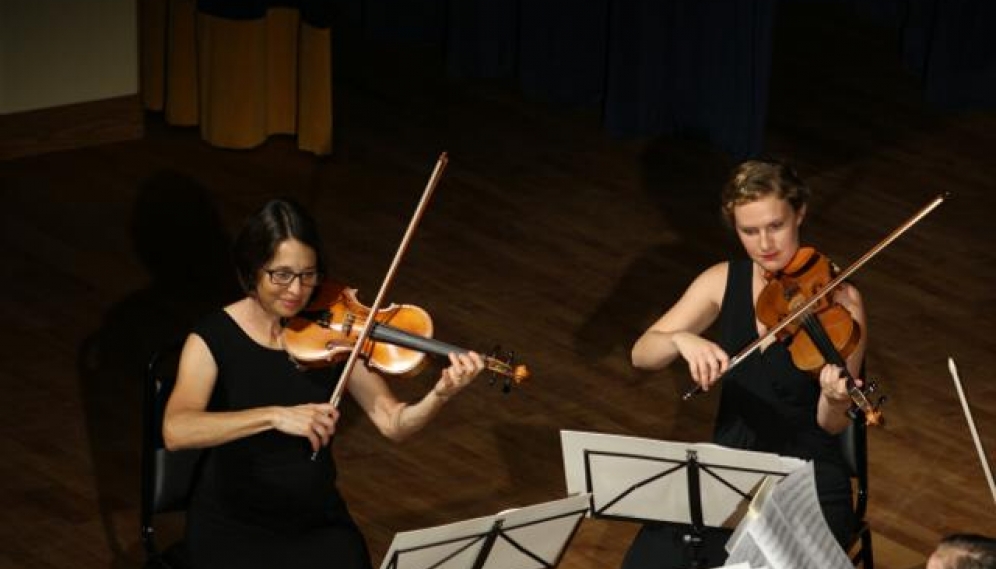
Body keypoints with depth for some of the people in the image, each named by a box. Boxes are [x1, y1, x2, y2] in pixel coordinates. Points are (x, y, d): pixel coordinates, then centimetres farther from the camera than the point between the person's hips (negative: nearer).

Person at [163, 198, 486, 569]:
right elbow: (175, 431, -29)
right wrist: (275, 416, -39)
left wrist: (440, 395, -28)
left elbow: (393, 424, -7)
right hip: (233, 526, -3)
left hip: (318, 522, 3)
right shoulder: (213, 340, -12)